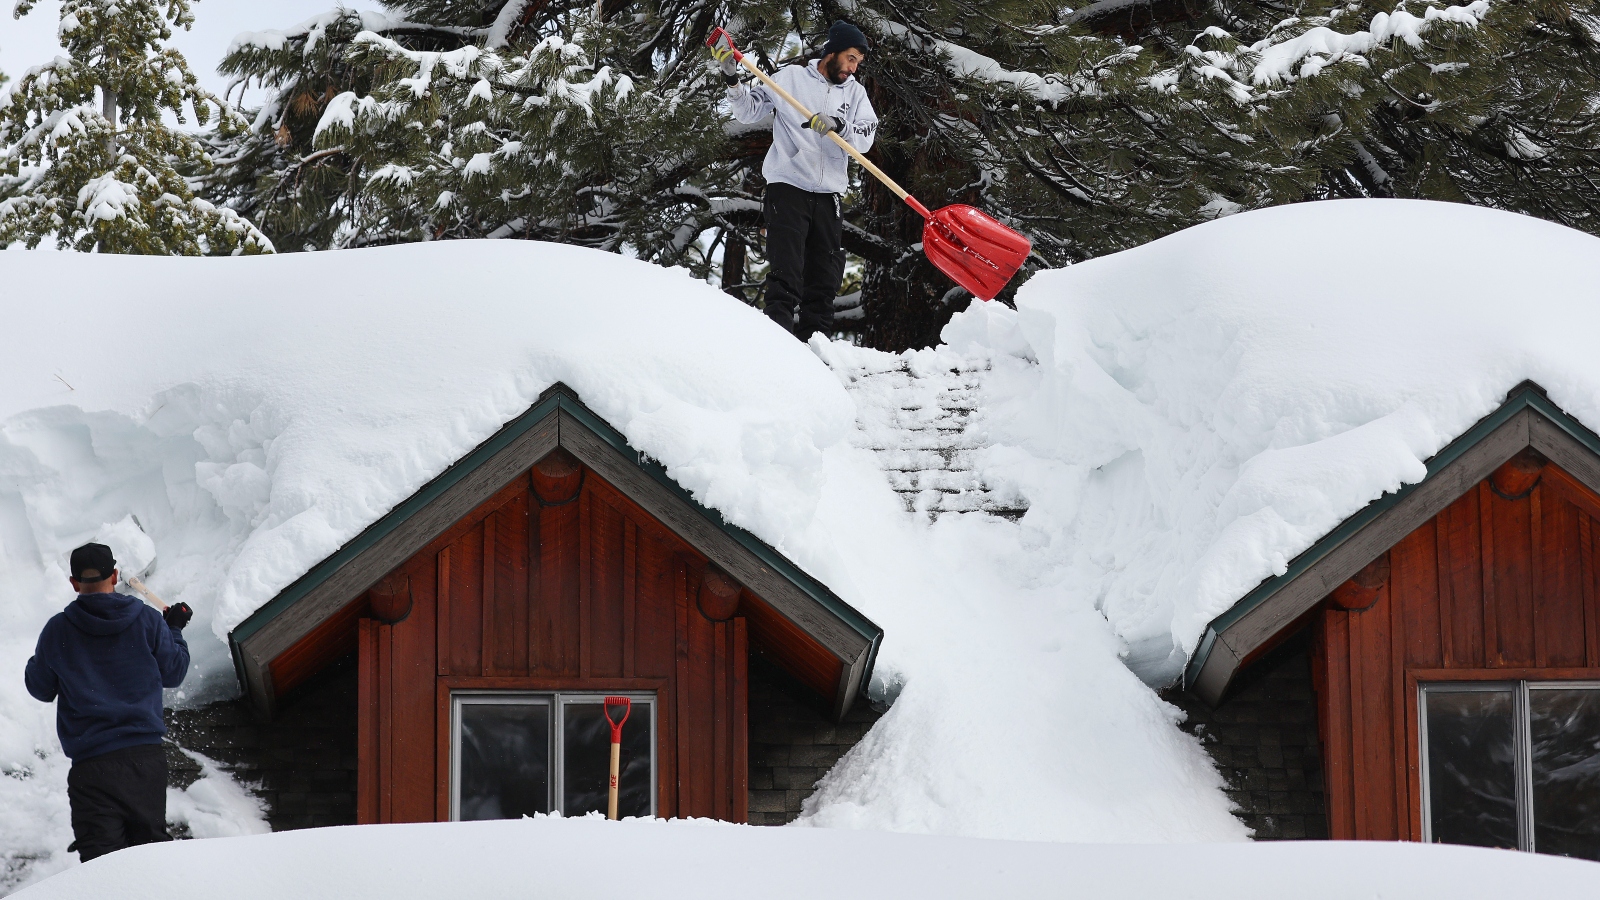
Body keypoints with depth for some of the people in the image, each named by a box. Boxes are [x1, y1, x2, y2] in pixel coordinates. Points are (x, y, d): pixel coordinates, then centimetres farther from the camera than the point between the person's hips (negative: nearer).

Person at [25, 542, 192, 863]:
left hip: (91, 762, -2)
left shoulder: (56, 631, -1)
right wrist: (174, 629, 28)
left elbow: (40, 689, 12)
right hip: (146, 755, 2)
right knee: (151, 840, 16)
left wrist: (38, 660, 32)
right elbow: (173, 673, 12)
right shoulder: (147, 621, 0)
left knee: (101, 854, -6)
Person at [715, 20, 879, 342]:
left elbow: (866, 137, -3)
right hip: (788, 188, -4)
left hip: (828, 195, 4)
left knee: (825, 279, 5)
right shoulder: (791, 77, 3)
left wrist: (838, 126, -22)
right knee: (785, 276, -14)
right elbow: (749, 111, 6)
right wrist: (733, 80, -11)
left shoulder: (855, 92, 11)